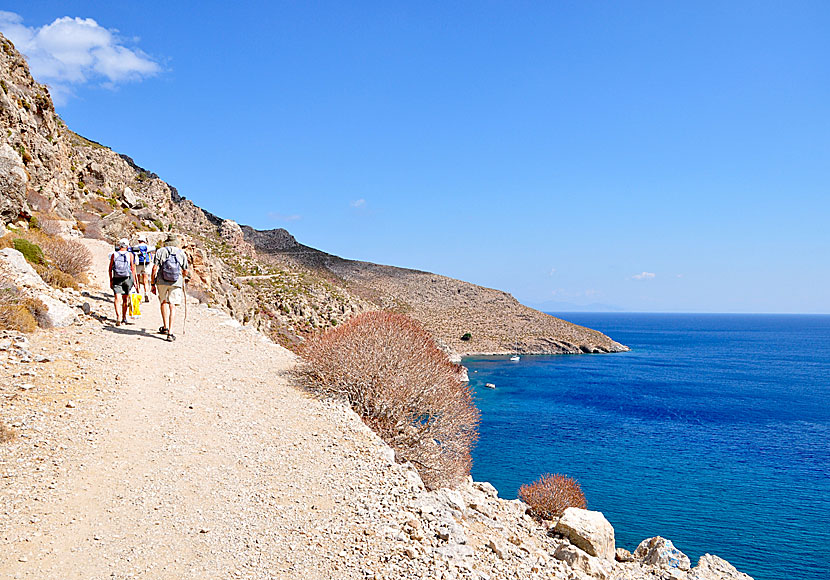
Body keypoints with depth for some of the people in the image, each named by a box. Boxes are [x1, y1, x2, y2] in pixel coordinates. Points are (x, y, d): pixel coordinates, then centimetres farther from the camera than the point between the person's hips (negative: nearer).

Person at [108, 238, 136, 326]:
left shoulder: (114, 255, 1)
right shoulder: (130, 255, -2)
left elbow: (110, 269, 4)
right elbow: (133, 268, -3)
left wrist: (110, 280, 12)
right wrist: (134, 280, 3)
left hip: (116, 279, 0)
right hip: (127, 279, 0)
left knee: (117, 299, -6)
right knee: (125, 299, 11)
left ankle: (118, 317, -25)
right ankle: (124, 319, 19)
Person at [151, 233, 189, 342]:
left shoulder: (160, 251, 2)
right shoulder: (182, 253, 6)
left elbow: (154, 269, -2)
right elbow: (185, 272, 11)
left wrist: (153, 284, 5)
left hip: (162, 281, 0)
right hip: (176, 283, 0)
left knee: (164, 302, 21)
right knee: (172, 306, 2)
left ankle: (165, 327, 19)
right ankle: (170, 332, -5)